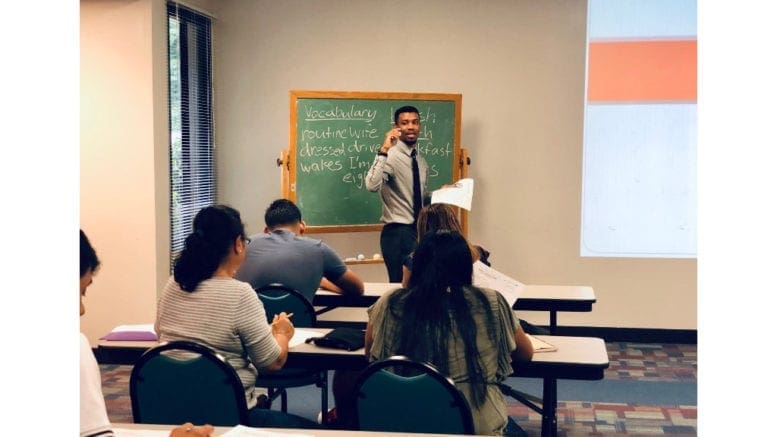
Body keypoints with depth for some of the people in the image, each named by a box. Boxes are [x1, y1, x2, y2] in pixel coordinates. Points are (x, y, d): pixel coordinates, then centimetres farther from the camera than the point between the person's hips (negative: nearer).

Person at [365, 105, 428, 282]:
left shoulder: (422, 161, 13)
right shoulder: (391, 156, -11)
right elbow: (372, 185, -31)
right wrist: (383, 150, -35)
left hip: (419, 232, 8)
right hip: (397, 233, -8)